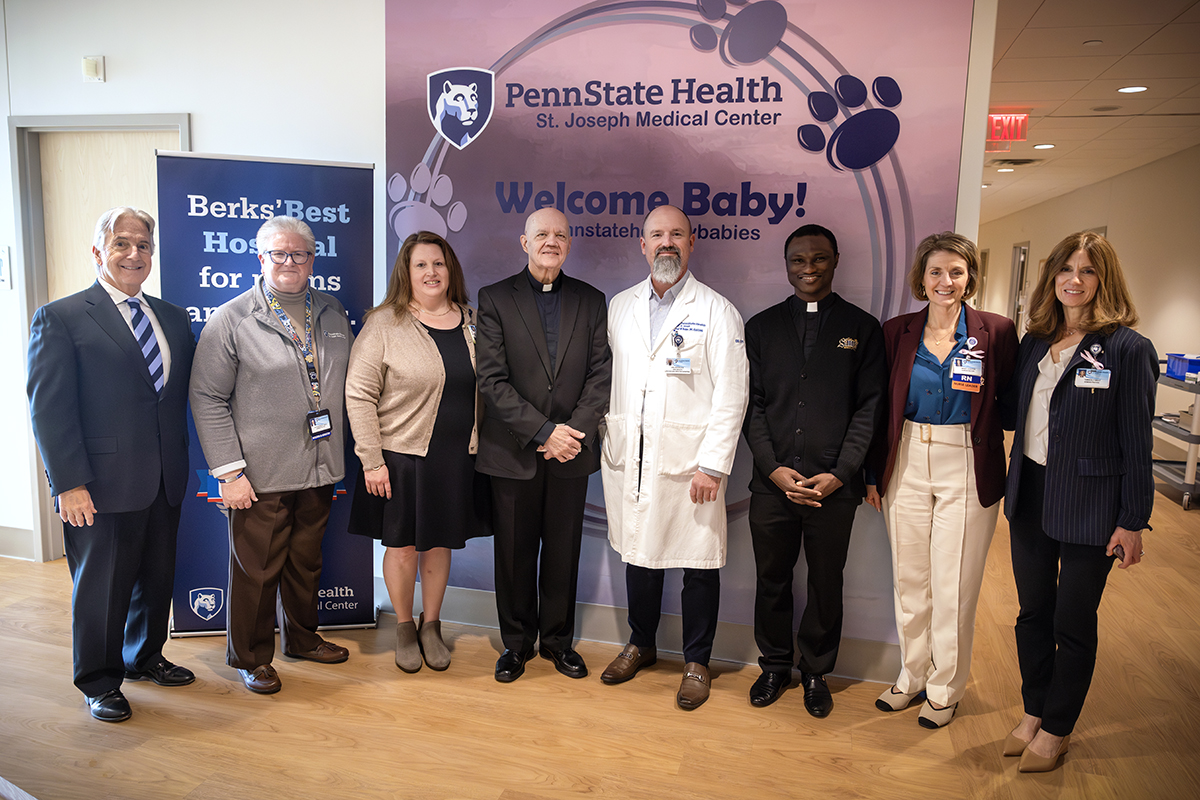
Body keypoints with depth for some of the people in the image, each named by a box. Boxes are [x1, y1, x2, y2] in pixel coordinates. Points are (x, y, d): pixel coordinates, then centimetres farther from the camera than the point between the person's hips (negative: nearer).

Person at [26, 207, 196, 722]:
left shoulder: (174, 318, 11)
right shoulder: (59, 318, -5)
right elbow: (49, 408, -9)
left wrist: (185, 466, 5)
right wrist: (68, 483, -14)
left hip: (165, 484, 5)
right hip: (102, 486, -5)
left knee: (157, 578, 17)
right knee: (101, 587, 8)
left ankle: (145, 657, 38)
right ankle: (99, 682, 28)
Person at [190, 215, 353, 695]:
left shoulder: (332, 314, 8)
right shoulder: (231, 320, -6)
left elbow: (346, 385, 15)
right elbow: (207, 399, -8)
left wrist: (340, 455, 11)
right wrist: (229, 471, -13)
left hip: (319, 470, 5)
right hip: (261, 475, -5)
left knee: (306, 561, 19)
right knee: (256, 570, 6)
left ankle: (302, 638, 38)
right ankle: (250, 656, 26)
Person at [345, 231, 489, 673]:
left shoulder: (472, 322, 6)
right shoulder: (383, 324, -7)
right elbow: (358, 395, -9)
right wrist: (372, 460, -12)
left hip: (457, 457, 3)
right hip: (402, 455, -3)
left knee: (441, 542, 14)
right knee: (403, 546, 8)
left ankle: (431, 625, 32)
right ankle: (404, 628, 29)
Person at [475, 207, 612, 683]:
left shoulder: (591, 301, 7)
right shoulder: (495, 299, 0)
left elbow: (601, 373, 2)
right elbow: (492, 380, -8)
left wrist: (575, 430, -11)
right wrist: (544, 431, -15)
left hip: (572, 449, 2)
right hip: (513, 452, -1)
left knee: (563, 552, 11)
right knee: (514, 553, 9)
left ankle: (558, 639, 29)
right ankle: (517, 641, 28)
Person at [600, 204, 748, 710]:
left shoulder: (717, 311, -2)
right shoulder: (620, 307, 11)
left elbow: (731, 394, -7)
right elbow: (610, 379, 14)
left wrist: (713, 463, -13)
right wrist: (609, 444, 7)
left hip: (690, 462, -3)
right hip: (630, 460, 4)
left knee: (699, 564, 5)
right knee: (638, 554, 14)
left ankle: (696, 662, 23)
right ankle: (641, 645, 34)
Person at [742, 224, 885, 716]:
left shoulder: (862, 328, 4)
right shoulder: (762, 327, 7)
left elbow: (869, 408, 0)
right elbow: (752, 404, 4)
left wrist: (839, 474, -9)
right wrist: (774, 469, -7)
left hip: (834, 486, -1)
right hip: (773, 483, 1)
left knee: (826, 585, 11)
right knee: (772, 580, 12)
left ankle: (816, 672, 30)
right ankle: (774, 665, 32)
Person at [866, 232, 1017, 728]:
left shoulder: (996, 332, -4)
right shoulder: (896, 333, 2)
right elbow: (882, 409, 7)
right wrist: (874, 473, 7)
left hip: (967, 471, -2)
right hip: (907, 467, 3)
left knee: (954, 588, 6)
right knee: (909, 581, 13)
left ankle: (945, 689, 26)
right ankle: (912, 676, 32)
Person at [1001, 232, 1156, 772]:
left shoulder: (1128, 349, -11)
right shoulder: (1034, 342, 6)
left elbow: (1137, 443, -10)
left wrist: (1133, 521, -10)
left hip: (1089, 507, -5)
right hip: (1030, 494, 5)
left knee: (1072, 623, 10)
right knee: (1033, 612, 16)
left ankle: (1057, 728, 29)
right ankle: (1034, 712, 35)